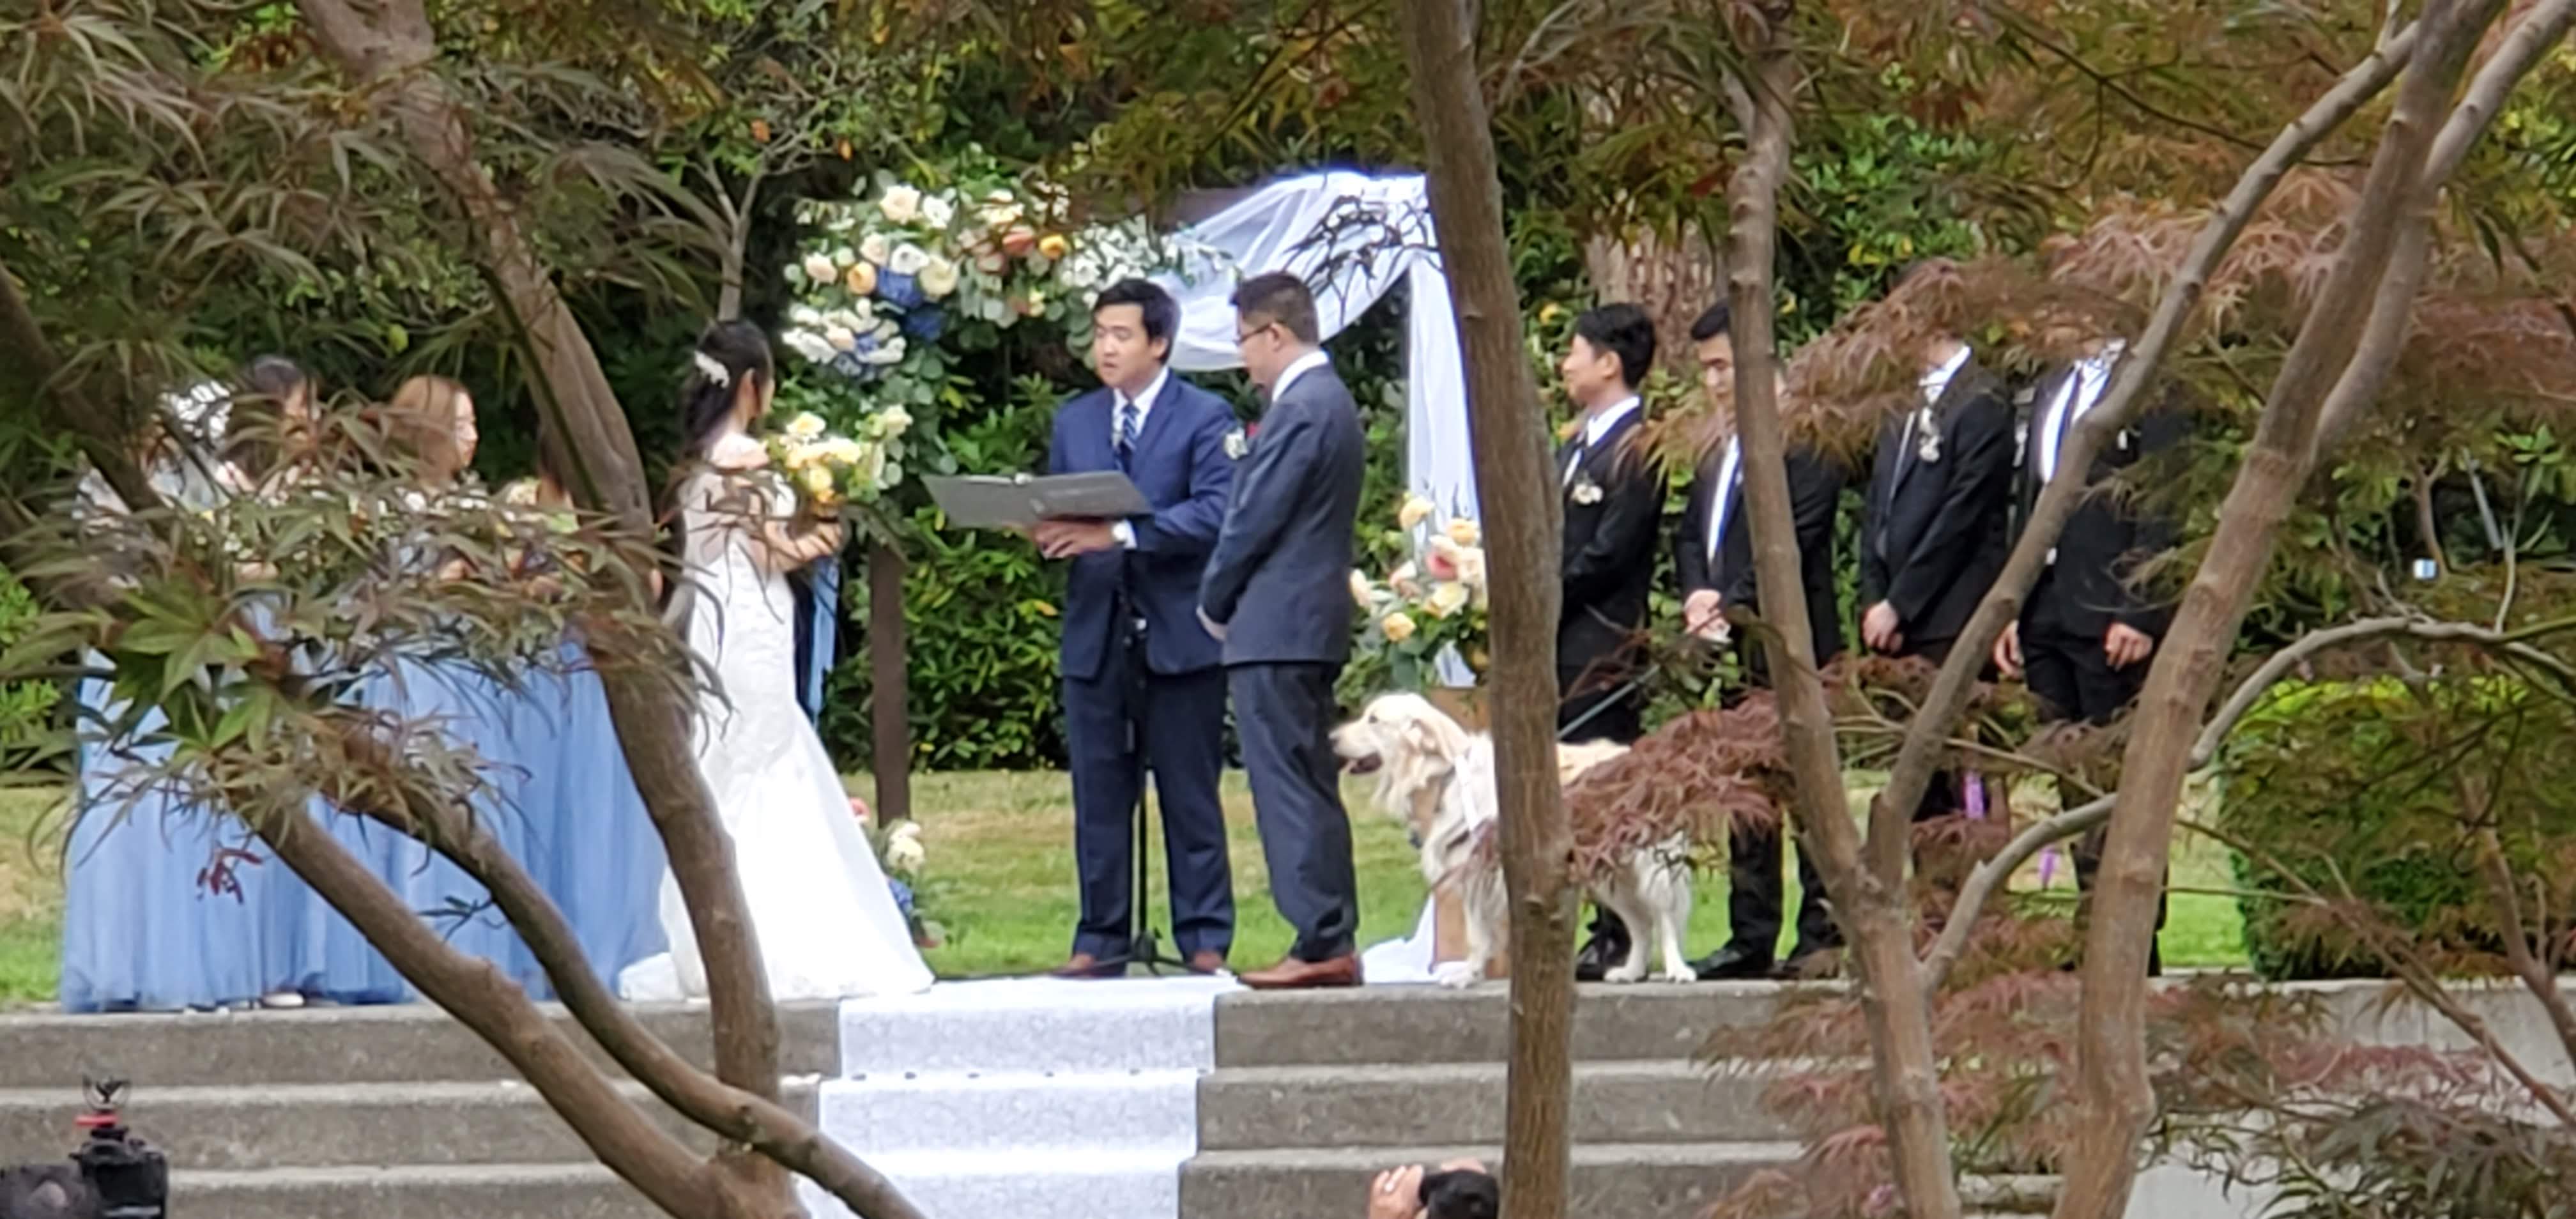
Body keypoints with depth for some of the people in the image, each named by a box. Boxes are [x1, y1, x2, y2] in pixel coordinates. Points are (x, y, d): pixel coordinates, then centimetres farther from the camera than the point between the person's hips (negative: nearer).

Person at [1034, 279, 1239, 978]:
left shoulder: (1205, 419, -1)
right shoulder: (1074, 422, 16)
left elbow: (1214, 515, -14)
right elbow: (1057, 515, 15)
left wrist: (1120, 534, -24)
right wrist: (1046, 533, -9)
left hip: (1179, 635, -4)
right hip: (1094, 632, 5)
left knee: (1191, 796, 1)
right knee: (1098, 796, 5)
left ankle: (1204, 940, 6)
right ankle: (1101, 940, 10)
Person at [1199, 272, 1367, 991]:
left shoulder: (1299, 411, -17)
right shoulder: (1331, 400, 16)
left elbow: (1254, 521, -17)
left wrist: (1215, 603, -3)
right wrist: (1229, 600, 15)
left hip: (1275, 631, -11)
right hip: (1314, 625, 11)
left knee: (1291, 790, -9)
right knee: (1312, 789, 13)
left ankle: (1322, 943, -10)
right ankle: (1334, 940, 14)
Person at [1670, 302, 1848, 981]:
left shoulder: (1805, 440, -10)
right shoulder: (1719, 449, 19)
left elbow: (1792, 541, -17)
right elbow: (1690, 534, 18)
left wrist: (1733, 606, -21)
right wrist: (1698, 595, -2)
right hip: (1731, 646, 9)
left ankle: (1823, 933, -2)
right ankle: (1751, 938, 14)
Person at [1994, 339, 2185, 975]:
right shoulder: (2051, 387, 19)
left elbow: (2163, 508, -12)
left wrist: (2143, 615, -17)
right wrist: (2014, 610, 15)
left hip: (2112, 620, -8)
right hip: (2048, 621, 8)